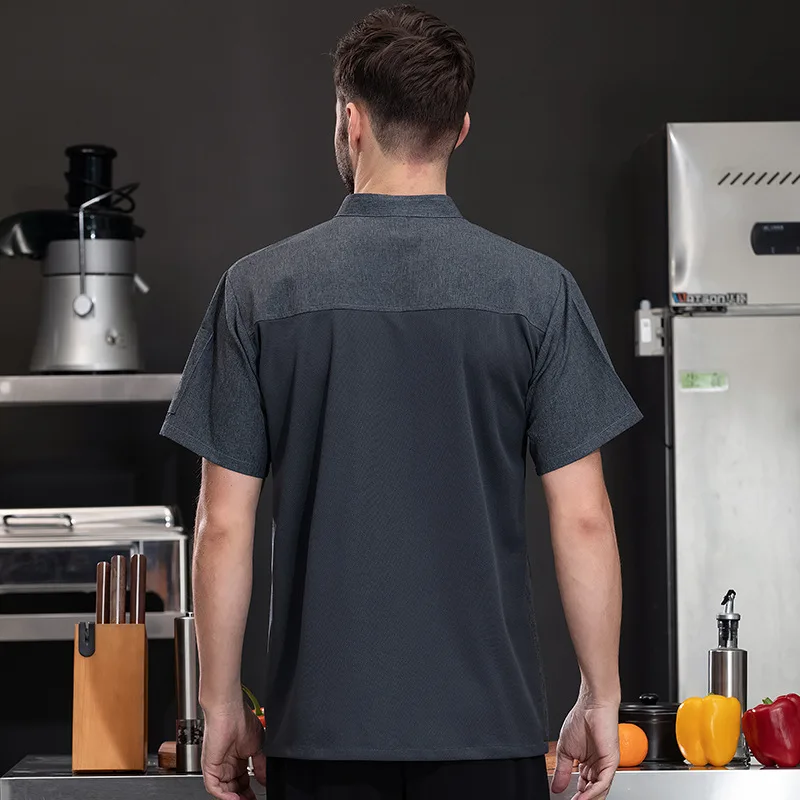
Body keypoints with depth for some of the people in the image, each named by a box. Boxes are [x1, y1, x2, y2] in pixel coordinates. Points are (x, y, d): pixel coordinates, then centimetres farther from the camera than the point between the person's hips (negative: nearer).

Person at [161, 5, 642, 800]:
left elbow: (224, 526, -2)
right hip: (488, 721, 0)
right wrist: (600, 700, 6)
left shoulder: (260, 290, -2)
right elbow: (583, 519, -3)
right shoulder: (538, 290, -2)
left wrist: (221, 703, 8)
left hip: (324, 727, 0)